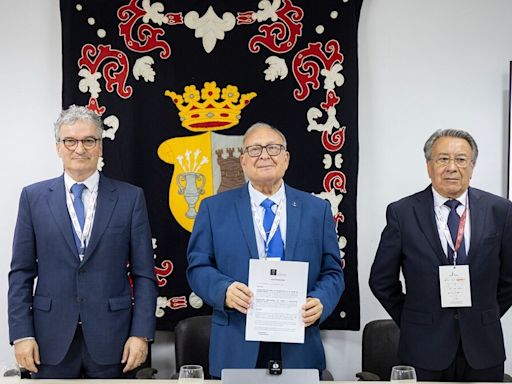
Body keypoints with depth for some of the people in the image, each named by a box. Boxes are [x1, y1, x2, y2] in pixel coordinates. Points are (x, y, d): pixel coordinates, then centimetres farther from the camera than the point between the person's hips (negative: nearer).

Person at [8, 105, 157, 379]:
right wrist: (21, 334, -3)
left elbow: (143, 273, 0)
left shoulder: (130, 197, 0)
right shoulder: (34, 197, 4)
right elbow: (21, 273, 3)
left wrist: (141, 333, -6)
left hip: (110, 338, 0)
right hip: (51, 338, 1)